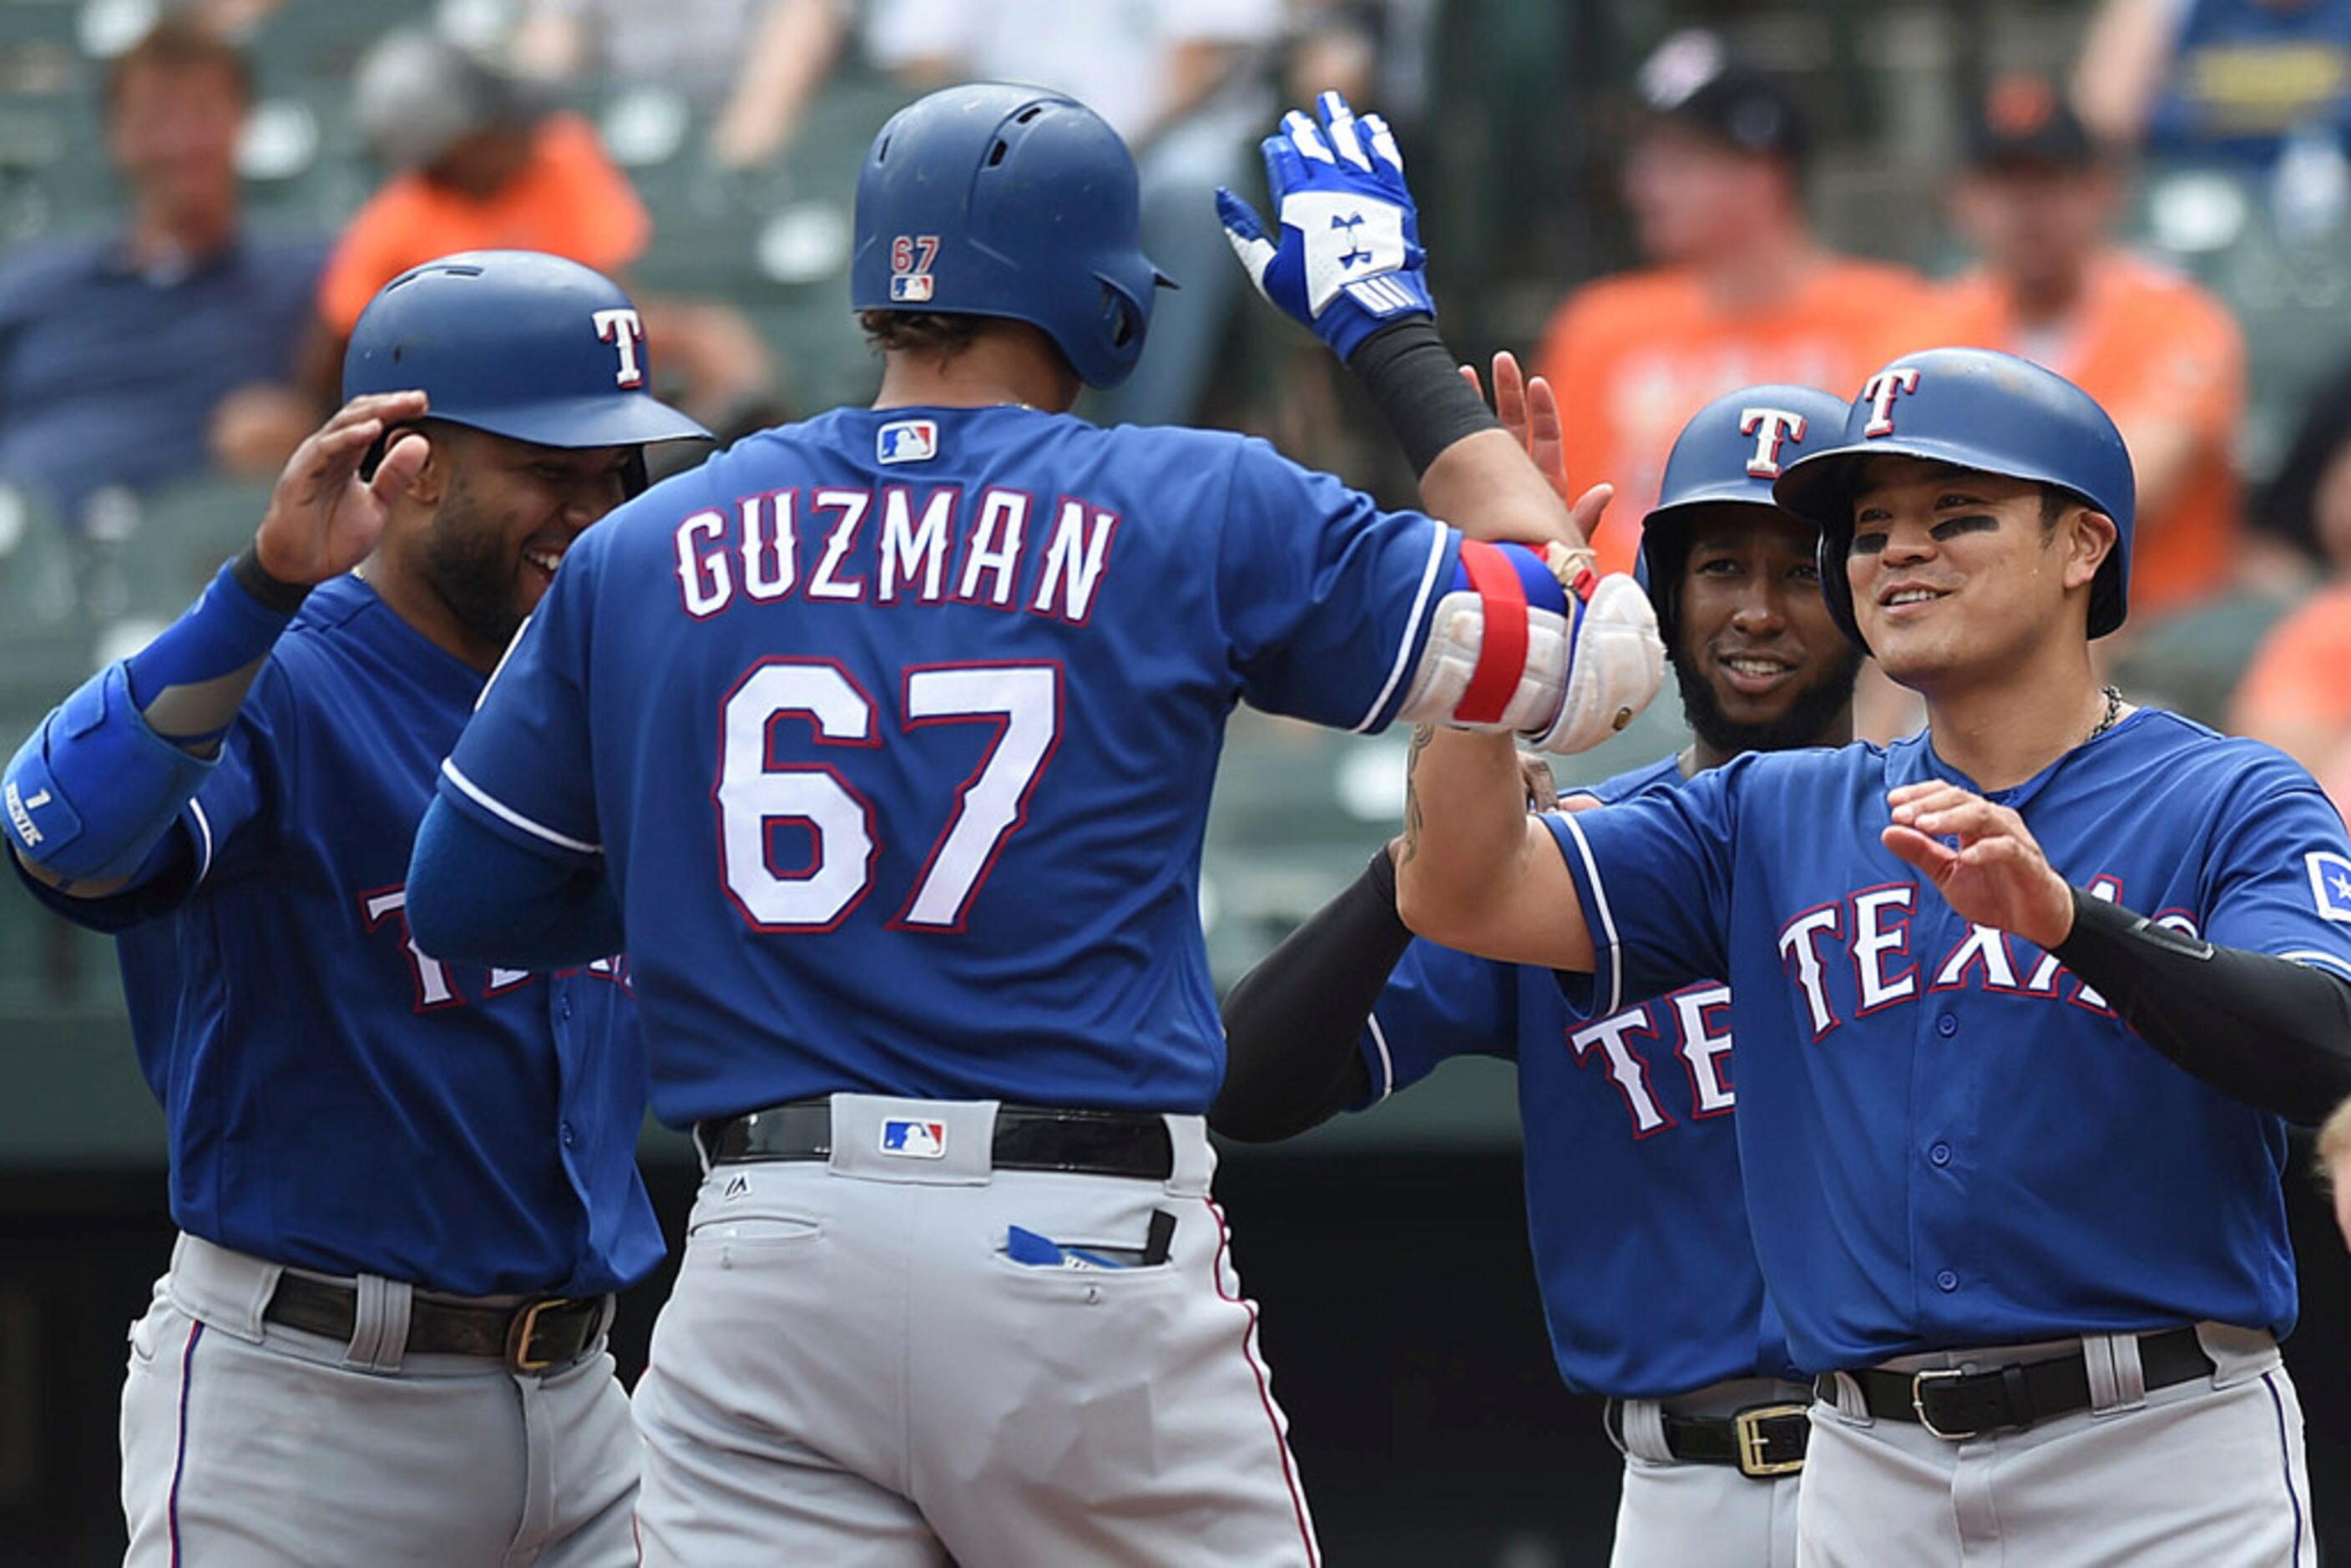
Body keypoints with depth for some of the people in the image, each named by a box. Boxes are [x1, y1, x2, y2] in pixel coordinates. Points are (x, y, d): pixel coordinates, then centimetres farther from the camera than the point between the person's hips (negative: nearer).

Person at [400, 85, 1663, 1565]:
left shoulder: (643, 553, 9)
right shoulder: (1198, 512, 2)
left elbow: (458, 899, 16)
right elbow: (1591, 644, 9)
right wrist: (1393, 330, 18)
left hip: (764, 1264, 2)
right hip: (1088, 1261, -2)